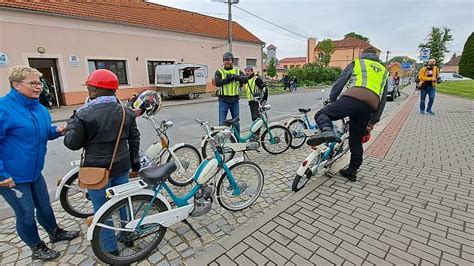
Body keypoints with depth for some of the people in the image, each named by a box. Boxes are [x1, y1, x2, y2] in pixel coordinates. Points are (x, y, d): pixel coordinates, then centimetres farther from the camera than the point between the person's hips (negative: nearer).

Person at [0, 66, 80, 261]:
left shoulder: (39, 108, 5)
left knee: (44, 206, 21)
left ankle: (55, 233, 42)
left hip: (34, 171, 7)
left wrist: (56, 131, -4)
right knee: (26, 214, 9)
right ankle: (37, 248, 30)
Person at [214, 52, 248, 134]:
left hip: (235, 100, 3)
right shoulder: (219, 72, 3)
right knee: (222, 122, -2)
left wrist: (235, 76, -22)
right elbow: (217, 83, -14)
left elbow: (245, 79, -9)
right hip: (223, 100, -2)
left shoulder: (238, 71, 9)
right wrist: (227, 79, -21)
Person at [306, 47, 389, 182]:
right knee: (356, 141, 16)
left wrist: (332, 101, 24)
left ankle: (327, 131, -34)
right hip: (369, 107, 5)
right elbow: (383, 99, 29)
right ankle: (352, 171, 26)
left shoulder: (356, 63, 24)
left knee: (321, 114, 0)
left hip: (353, 98, -5)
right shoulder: (384, 71, 35)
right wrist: (373, 121, 29)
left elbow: (339, 83, 13)